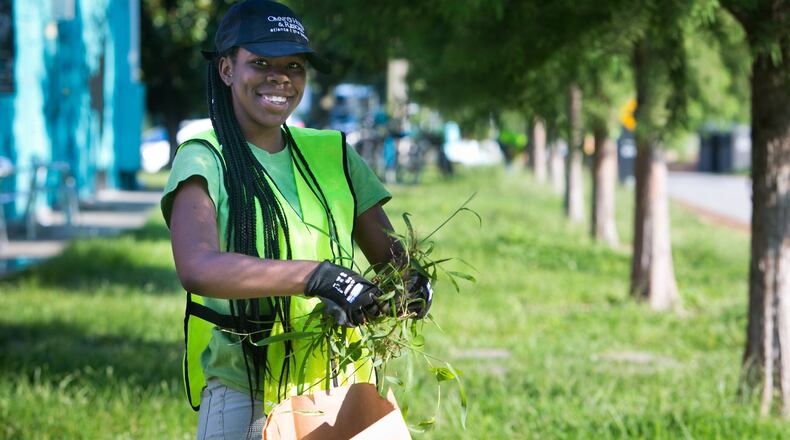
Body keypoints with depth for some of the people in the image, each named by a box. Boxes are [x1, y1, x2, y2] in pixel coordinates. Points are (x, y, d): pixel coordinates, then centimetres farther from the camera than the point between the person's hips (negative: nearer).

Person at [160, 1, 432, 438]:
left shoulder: (332, 153, 9)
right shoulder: (205, 159, -6)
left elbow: (389, 255, 11)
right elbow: (196, 267, -24)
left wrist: (412, 283, -13)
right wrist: (315, 275, -34)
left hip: (342, 393, 4)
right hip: (245, 400, -4)